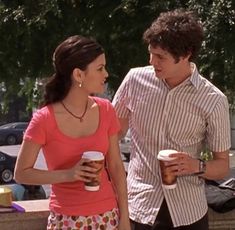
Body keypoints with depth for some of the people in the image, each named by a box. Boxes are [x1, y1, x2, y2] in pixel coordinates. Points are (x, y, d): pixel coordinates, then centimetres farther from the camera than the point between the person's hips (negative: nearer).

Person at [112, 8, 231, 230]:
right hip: (141, 207, 1)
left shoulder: (213, 101, -9)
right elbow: (112, 133, 8)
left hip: (189, 211, -1)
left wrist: (197, 166, -19)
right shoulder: (136, 79, -5)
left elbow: (222, 165, -1)